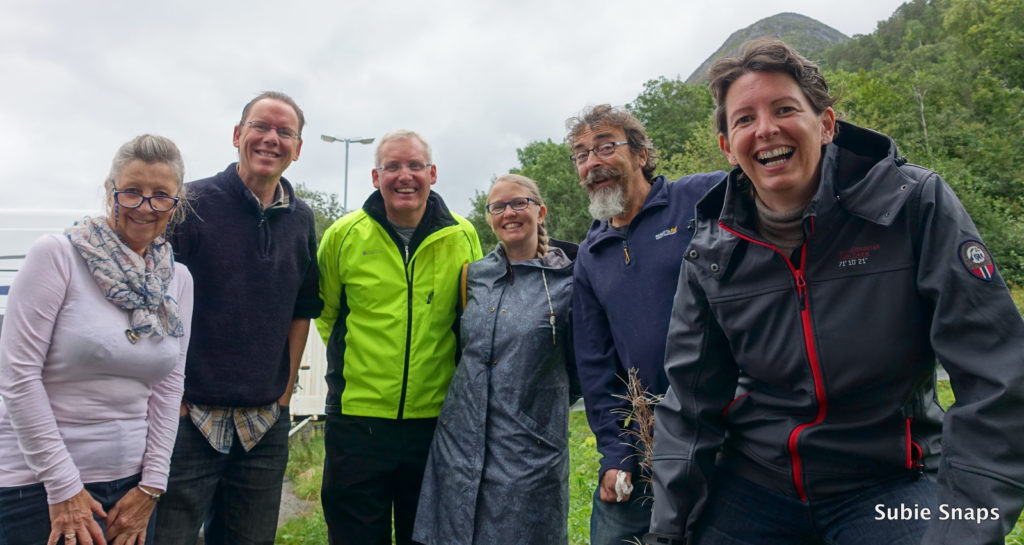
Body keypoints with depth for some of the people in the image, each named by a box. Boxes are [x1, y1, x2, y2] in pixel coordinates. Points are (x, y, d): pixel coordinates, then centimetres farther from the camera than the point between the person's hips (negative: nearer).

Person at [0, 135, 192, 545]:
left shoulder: (178, 280, 2)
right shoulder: (56, 255, -11)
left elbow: (169, 386, 3)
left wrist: (151, 486, 0)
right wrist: (63, 487, -13)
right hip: (39, 485, -4)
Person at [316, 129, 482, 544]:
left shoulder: (463, 238, -2)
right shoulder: (343, 236, -4)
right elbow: (324, 311, 12)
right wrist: (353, 360, 9)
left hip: (435, 419, 1)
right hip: (357, 418, 0)